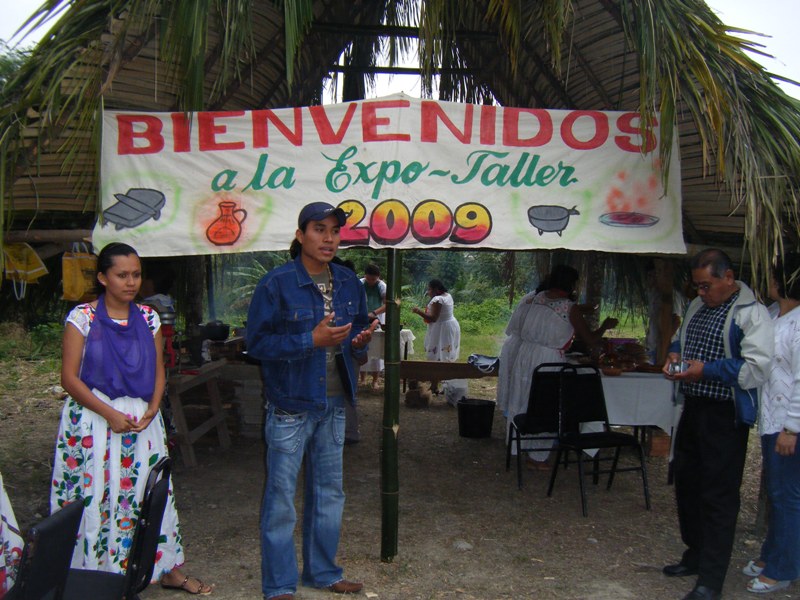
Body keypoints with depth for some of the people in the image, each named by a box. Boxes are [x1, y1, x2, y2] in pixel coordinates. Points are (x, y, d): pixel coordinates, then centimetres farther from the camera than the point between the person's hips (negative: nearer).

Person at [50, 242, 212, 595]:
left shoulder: (148, 318, 6)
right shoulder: (82, 317, -6)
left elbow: (158, 370, 9)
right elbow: (69, 377, -8)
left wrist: (152, 409, -8)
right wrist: (110, 414, -16)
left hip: (141, 419, 3)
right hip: (93, 420, -3)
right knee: (95, 496, 0)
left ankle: (169, 569, 20)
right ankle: (96, 574, 17)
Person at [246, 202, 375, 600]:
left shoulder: (349, 283, 6)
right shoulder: (276, 284, -11)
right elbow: (257, 343, -14)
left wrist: (358, 342, -6)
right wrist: (312, 340, -22)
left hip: (334, 404, 6)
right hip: (290, 406, -6)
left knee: (329, 493, 16)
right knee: (281, 498, 2)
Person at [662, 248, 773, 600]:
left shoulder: (751, 313, -13)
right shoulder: (697, 306, 11)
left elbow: (757, 369, -21)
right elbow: (679, 338, 25)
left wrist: (706, 370, -23)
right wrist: (674, 354, 4)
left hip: (725, 416, -8)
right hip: (693, 408, 8)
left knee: (719, 496, -1)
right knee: (687, 482, 17)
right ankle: (696, 556, 35)